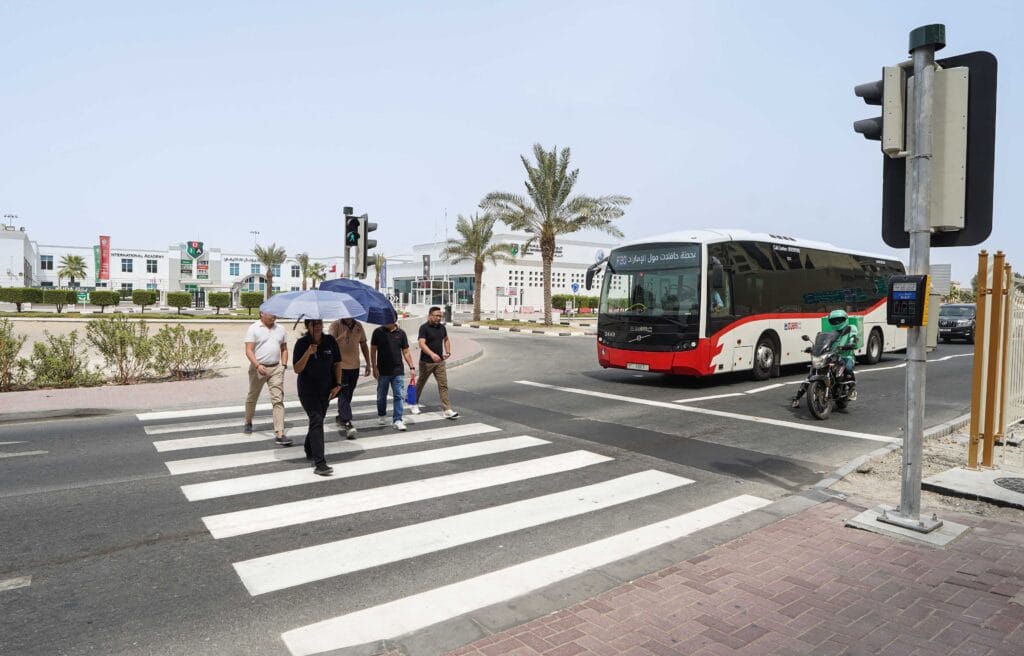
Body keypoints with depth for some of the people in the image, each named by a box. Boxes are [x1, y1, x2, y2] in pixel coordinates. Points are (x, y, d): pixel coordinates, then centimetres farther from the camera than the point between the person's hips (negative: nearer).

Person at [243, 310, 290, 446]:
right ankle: (248, 423, 44)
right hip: (258, 368, -2)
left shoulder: (280, 329, 8)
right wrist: (257, 365, -24)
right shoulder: (254, 329, -5)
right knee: (252, 397, 18)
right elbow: (249, 351, -11)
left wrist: (284, 365, 4)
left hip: (276, 369, 2)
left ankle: (279, 434, -11)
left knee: (278, 400, -9)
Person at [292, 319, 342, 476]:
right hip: (308, 391, -4)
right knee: (317, 421, -15)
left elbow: (337, 363, 5)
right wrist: (308, 353, -28)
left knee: (317, 420, 17)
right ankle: (319, 463, -17)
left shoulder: (330, 341, -2)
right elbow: (297, 369, -14)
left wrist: (337, 384, -3)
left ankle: (309, 451, 42)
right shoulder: (302, 343, -10)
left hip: (326, 390, 4)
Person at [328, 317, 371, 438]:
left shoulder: (359, 326, 6)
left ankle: (341, 417, 34)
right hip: (340, 366, -5)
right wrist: (341, 336, -36)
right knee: (343, 394, -10)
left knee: (348, 395, 16)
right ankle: (348, 424, -15)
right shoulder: (335, 325, -8)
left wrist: (368, 363, 13)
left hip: (354, 366, 5)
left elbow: (363, 345, 14)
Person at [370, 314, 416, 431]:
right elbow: (373, 351, 1)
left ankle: (397, 420, -3)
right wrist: (374, 368, -5)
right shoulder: (378, 332, -2)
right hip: (383, 371, 0)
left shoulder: (401, 333, 2)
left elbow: (406, 352, 5)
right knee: (381, 396, 14)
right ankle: (381, 416, 34)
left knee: (398, 396, -5)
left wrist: (411, 367, -2)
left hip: (398, 371, 0)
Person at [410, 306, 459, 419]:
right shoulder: (424, 328, -12)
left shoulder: (442, 327, 7)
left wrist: (448, 352, 10)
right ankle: (414, 404, 37)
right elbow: (422, 344, -24)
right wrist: (432, 354, -38)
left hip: (440, 362, 4)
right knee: (420, 383, 14)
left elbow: (446, 340, 24)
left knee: (443, 385, -4)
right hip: (426, 362, -4)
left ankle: (448, 410, -8)